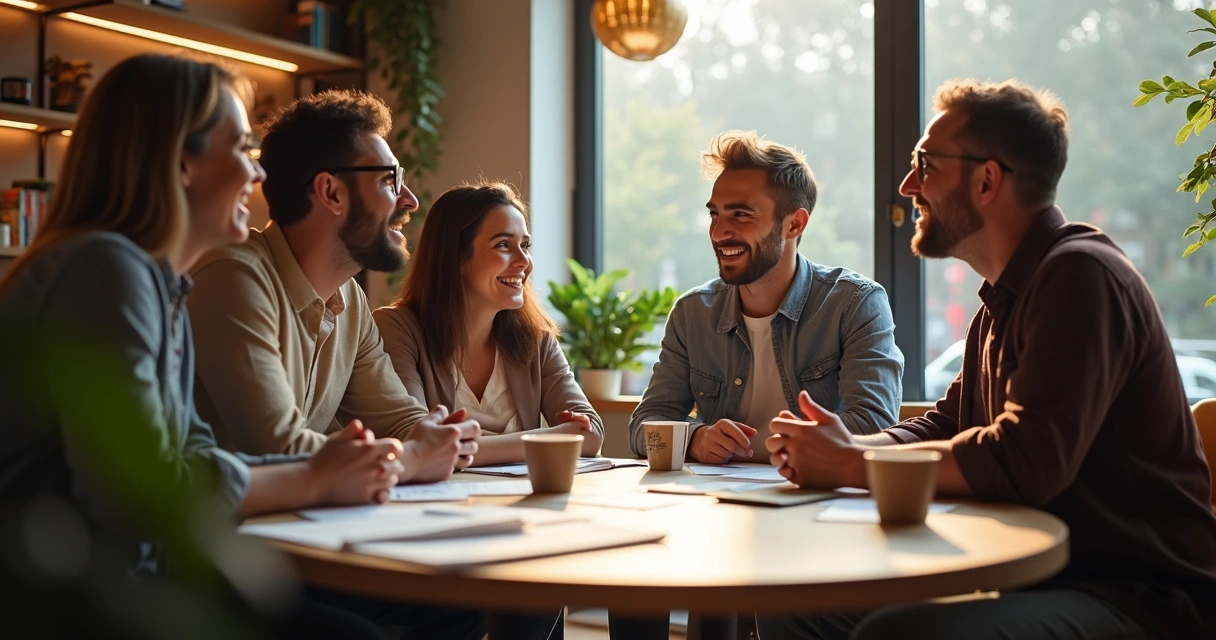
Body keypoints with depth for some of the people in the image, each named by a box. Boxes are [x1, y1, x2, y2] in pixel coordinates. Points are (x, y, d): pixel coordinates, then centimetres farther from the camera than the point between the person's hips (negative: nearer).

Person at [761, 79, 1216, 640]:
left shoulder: (1081, 276, -17)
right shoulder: (1005, 297, 16)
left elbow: (1022, 464, -27)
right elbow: (946, 427, 15)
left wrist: (849, 465, -16)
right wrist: (847, 446, -6)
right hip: (1043, 574, 9)